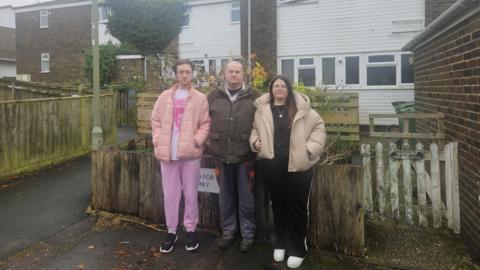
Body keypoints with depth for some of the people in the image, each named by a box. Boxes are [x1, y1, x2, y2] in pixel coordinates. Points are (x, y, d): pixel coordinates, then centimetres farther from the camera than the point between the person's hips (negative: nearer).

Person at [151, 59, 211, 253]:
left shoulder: (200, 98, 2)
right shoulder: (165, 97, 9)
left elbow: (205, 124, -1)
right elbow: (156, 121, 9)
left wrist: (197, 141, -14)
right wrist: (158, 141, -2)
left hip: (190, 153, -2)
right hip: (167, 153, 2)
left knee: (190, 194, 8)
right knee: (169, 195, 10)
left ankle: (191, 230, 24)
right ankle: (171, 231, 24)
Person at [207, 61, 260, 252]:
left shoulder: (254, 97, 1)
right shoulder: (213, 97, 8)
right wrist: (212, 144, 3)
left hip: (245, 155, -2)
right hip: (221, 154, 2)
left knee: (246, 197, 8)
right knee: (225, 197, 14)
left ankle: (248, 234, 24)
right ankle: (228, 232, 30)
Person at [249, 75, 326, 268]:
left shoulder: (300, 108, -1)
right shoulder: (262, 109, 5)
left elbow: (318, 126, 3)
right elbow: (255, 129, 17)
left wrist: (311, 147, -6)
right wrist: (255, 142, -1)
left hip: (298, 165, -2)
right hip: (272, 165, 3)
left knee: (297, 205, 5)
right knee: (278, 204, 15)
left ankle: (297, 249, 20)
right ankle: (281, 243, 33)